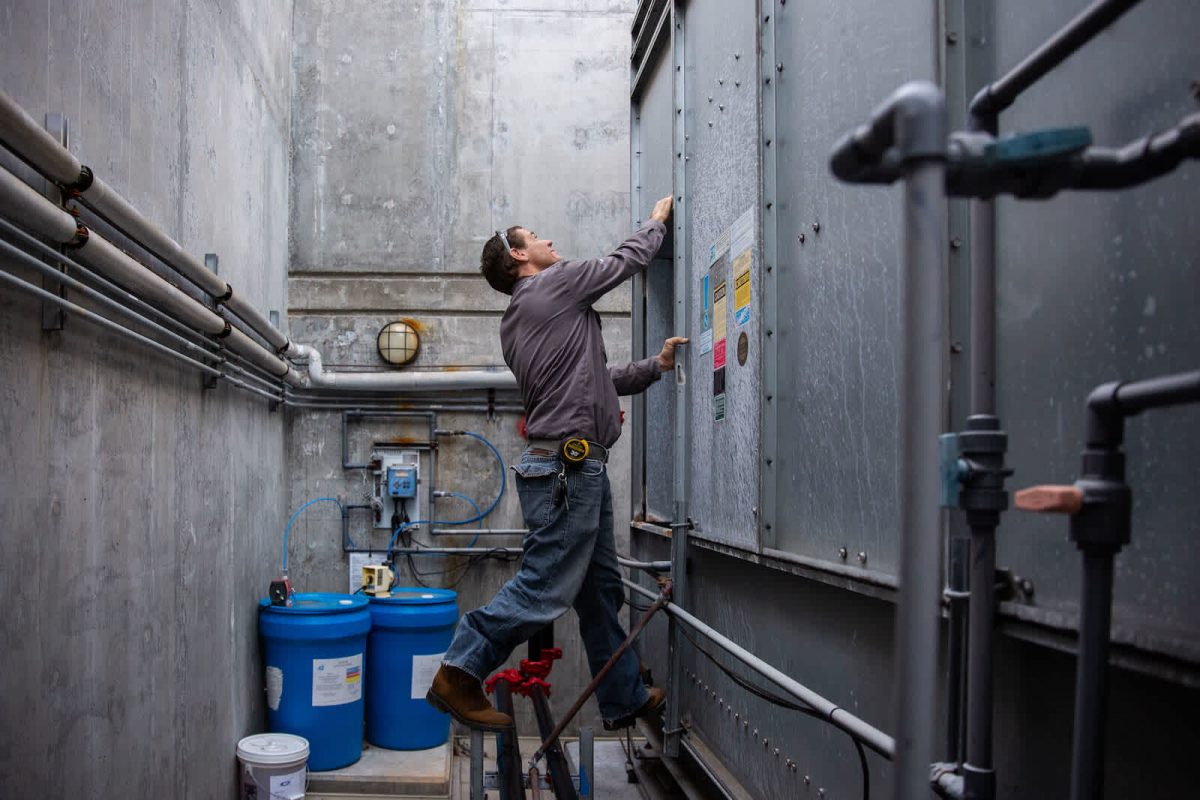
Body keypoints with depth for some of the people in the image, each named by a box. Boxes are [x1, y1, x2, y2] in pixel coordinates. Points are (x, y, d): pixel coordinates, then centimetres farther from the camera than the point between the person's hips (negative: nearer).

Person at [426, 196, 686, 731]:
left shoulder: (516, 323, 21)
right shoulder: (552, 285, -6)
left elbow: (596, 379, 22)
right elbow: (627, 260, 5)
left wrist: (657, 365, 18)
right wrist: (658, 219, 23)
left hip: (580, 469, 11)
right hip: (567, 468, -10)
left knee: (601, 590, 15)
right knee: (544, 588, -8)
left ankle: (623, 698, 25)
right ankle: (459, 675, 0)